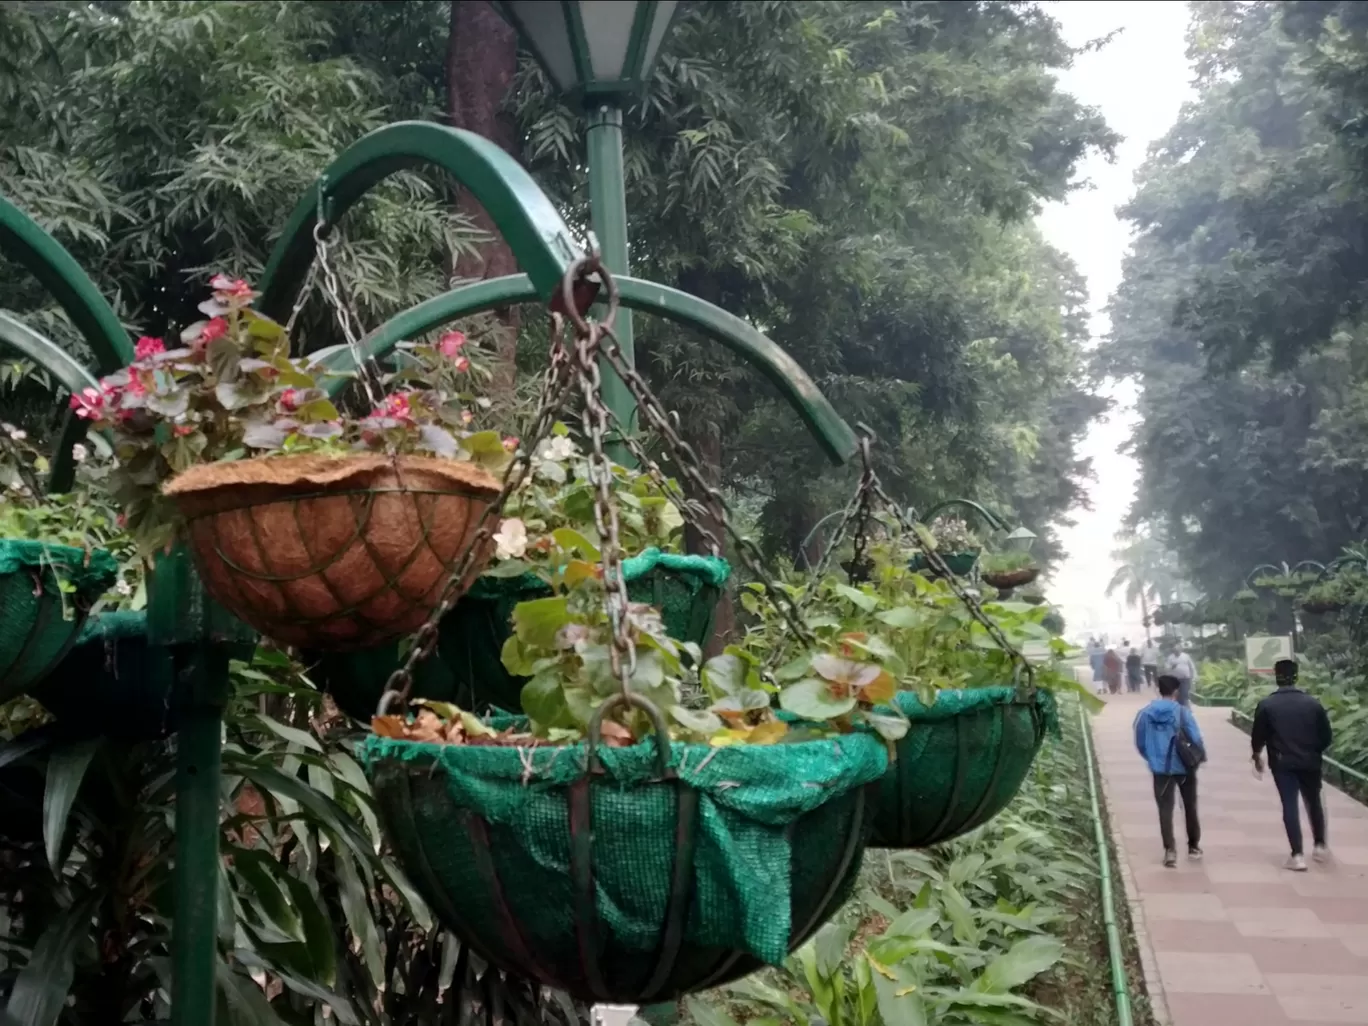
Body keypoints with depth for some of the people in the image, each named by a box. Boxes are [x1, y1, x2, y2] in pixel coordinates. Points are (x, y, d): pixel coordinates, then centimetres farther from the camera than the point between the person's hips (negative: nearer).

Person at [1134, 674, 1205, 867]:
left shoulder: (1145, 713, -4)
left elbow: (1140, 743, 0)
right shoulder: (1183, 712, -13)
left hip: (1160, 768, 1)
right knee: (1190, 806, 18)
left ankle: (1170, 851, -5)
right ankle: (1194, 847, 28)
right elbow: (1196, 739, -15)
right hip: (1184, 766, -1)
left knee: (1165, 809, 6)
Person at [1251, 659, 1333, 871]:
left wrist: (1257, 755, 16)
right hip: (1309, 762, 2)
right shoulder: (1313, 703, -1)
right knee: (1314, 802, 21)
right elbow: (1326, 736, 2)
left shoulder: (1267, 705, -6)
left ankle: (1297, 855, -6)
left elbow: (1258, 736, -3)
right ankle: (1320, 846, 31)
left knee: (1290, 806, 1)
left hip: (1282, 763, -2)